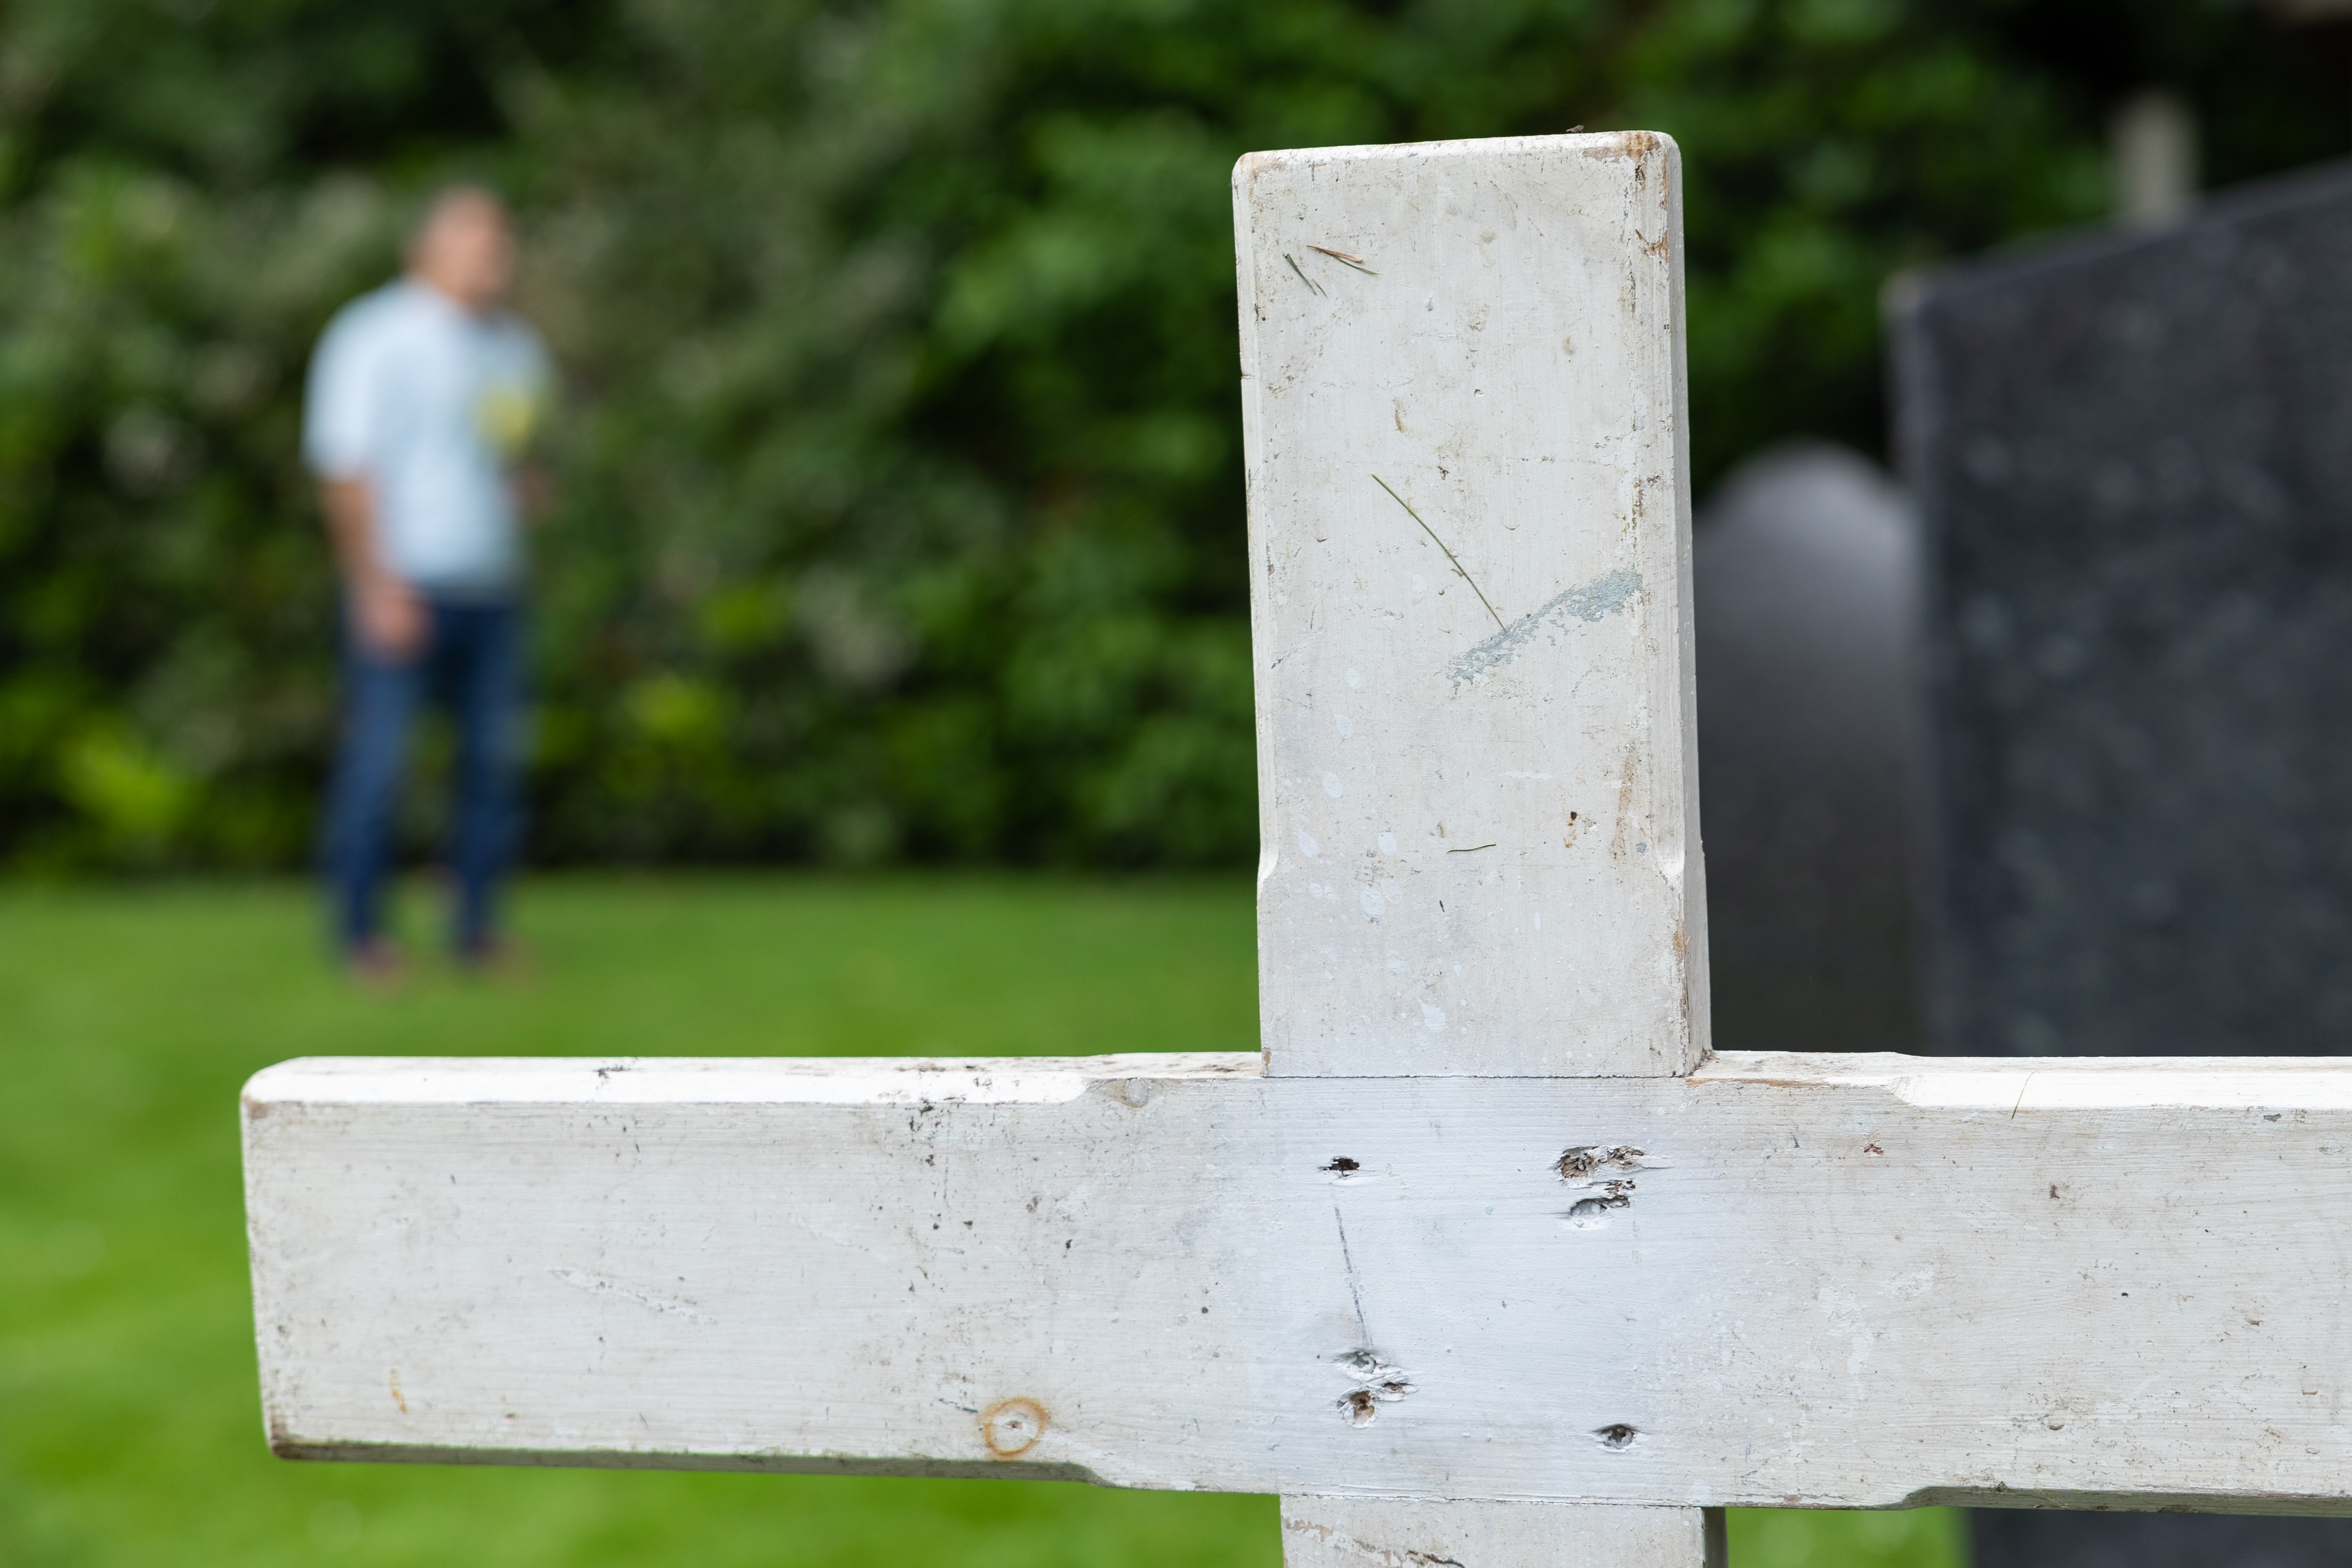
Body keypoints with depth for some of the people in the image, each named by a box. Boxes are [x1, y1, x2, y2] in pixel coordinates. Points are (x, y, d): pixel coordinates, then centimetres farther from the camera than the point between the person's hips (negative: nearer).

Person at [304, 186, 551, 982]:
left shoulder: (514, 345, 15)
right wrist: (378, 585, -16)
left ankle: (478, 929, 15)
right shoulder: (377, 338, -7)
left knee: (496, 754, 5)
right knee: (378, 758, -5)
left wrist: (526, 484, 2)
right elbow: (346, 469, -10)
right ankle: (361, 932, 6)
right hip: (403, 587, -7)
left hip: (491, 584, 7)